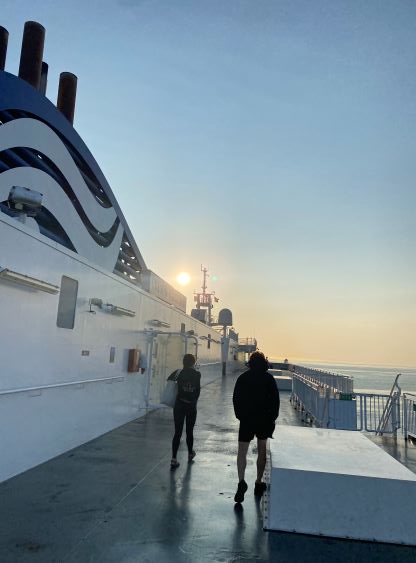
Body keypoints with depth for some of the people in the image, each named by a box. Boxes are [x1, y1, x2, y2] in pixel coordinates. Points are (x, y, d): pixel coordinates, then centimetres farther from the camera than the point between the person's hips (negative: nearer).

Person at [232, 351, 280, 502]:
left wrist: (240, 416, 9)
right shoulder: (269, 378, -2)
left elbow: (236, 399, 0)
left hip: (246, 420, -1)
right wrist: (272, 418, 5)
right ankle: (259, 483, 22)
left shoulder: (243, 378, -1)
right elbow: (275, 400, -3)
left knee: (242, 452, 1)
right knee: (262, 452, 15)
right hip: (265, 420, 1)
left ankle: (241, 481, -17)